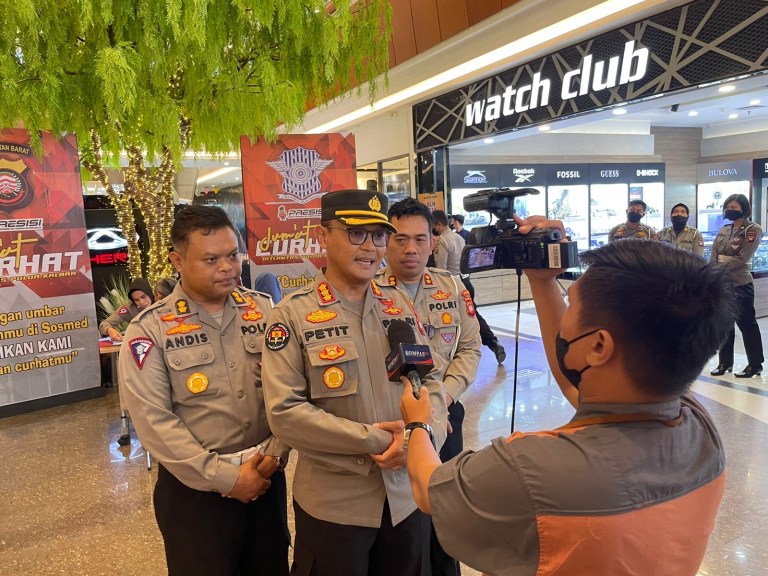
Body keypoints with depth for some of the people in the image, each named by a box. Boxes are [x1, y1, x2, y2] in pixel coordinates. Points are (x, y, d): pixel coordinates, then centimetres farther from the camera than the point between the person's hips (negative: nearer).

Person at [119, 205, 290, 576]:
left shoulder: (264, 309, 0)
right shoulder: (150, 330, -9)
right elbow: (154, 421, -14)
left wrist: (275, 452, -10)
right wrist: (224, 477, -15)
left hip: (266, 478, 3)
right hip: (195, 490, -3)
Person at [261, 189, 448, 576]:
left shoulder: (400, 303, 3)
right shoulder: (292, 315, -10)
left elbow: (430, 378, 6)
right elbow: (284, 412, -16)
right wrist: (374, 440, -18)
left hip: (407, 494, 4)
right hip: (332, 503, -4)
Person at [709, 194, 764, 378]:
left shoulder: (753, 229, -5)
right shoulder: (724, 230, 13)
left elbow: (741, 259, -14)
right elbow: (713, 256, 7)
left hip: (740, 284, -6)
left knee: (746, 322, -1)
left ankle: (755, 364, 10)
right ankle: (725, 362, 19)